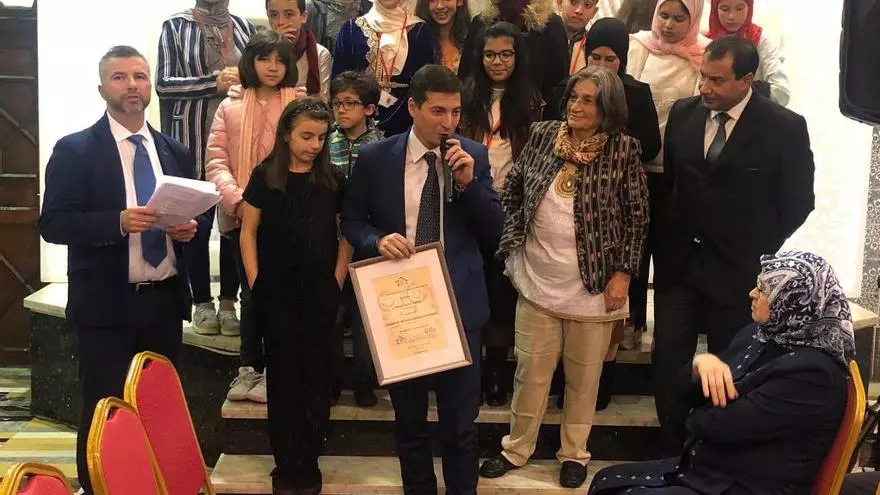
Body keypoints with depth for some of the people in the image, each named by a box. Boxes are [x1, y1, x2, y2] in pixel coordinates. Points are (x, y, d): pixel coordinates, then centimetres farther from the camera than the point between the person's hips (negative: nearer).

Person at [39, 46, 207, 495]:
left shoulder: (176, 152, 11)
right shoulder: (75, 150, -4)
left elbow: (198, 214, 16)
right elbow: (53, 224, -12)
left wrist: (191, 227, -8)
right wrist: (118, 221, -26)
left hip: (165, 301, 5)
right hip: (106, 305, -4)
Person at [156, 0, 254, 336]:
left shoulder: (245, 28, 11)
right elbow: (163, 84, -4)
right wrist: (214, 83, -14)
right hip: (194, 138, -2)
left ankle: (228, 302, 13)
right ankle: (202, 303, 12)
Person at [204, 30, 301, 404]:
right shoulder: (230, 107, 8)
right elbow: (216, 161, 3)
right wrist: (237, 200, -13)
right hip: (242, 216, 2)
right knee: (250, 289, 10)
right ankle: (249, 367, 19)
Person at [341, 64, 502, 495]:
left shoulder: (473, 156, -3)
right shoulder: (375, 158, -5)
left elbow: (494, 230, -3)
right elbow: (350, 221, 4)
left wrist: (468, 182, -19)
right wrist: (377, 240, -18)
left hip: (458, 304, 0)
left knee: (460, 421, 9)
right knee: (409, 420, 18)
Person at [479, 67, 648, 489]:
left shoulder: (623, 150, -8)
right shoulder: (542, 136, -1)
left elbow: (636, 216, -4)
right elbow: (512, 191, 9)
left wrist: (623, 273, -8)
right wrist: (512, 245, 4)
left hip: (594, 284, -2)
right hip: (537, 280, 2)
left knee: (583, 374, 12)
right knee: (531, 371, 12)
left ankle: (574, 453, 31)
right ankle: (516, 448, 29)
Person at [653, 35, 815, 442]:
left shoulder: (785, 128, -11)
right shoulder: (683, 113, 2)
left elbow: (798, 201, -2)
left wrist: (761, 251, 1)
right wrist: (674, 233, 9)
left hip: (736, 270, -3)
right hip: (678, 262, 4)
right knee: (668, 362, 6)